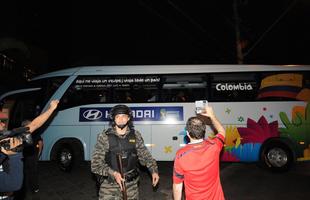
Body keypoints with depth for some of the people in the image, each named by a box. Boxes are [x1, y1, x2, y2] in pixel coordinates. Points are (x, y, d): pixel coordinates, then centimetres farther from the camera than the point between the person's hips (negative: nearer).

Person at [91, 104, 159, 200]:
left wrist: (154, 170, -5)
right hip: (109, 186, -2)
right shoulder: (104, 137, -10)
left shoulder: (136, 135, -1)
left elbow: (145, 155, 8)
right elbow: (95, 164, -10)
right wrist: (113, 173, -23)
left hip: (131, 186, 2)